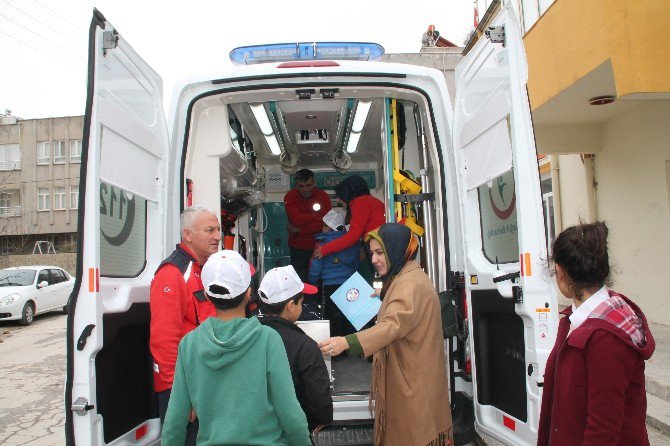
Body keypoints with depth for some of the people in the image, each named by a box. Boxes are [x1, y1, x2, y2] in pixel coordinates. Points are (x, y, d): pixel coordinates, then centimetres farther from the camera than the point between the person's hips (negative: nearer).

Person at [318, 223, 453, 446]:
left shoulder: (411, 284, -20)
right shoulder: (403, 279, 14)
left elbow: (393, 325, -35)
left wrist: (347, 342, -45)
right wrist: (385, 297, 15)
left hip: (413, 383, -10)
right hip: (405, 376, 10)